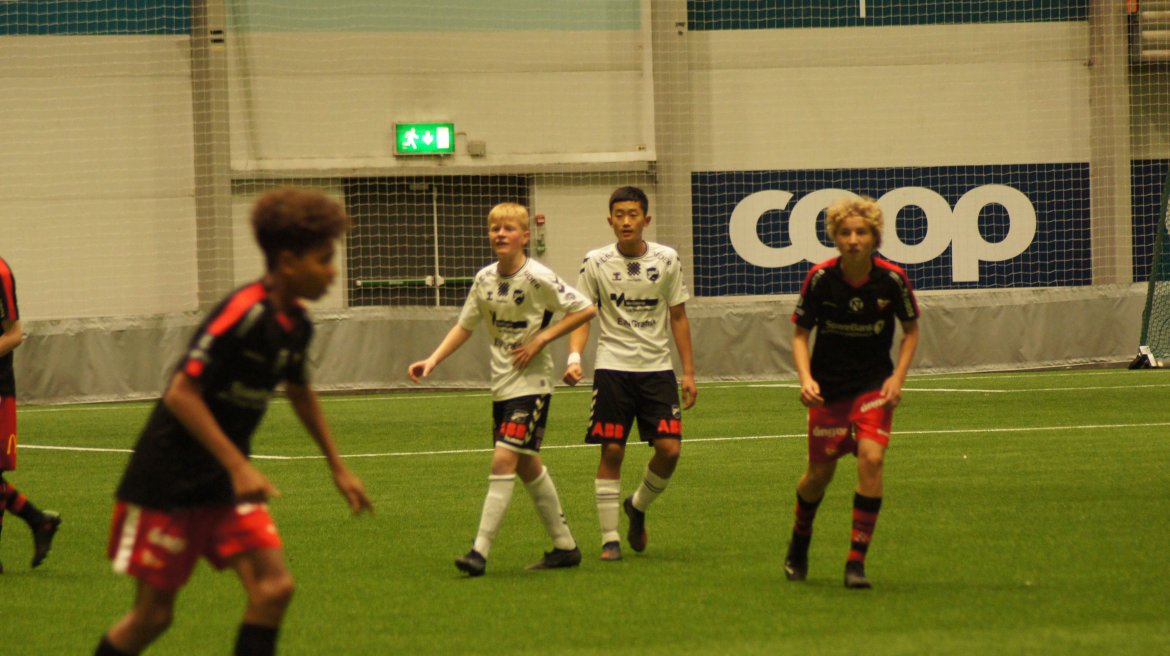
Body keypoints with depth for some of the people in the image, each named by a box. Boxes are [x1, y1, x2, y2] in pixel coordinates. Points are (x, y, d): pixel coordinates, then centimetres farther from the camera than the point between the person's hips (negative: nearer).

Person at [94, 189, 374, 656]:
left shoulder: (296, 323, 4)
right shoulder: (241, 315, -22)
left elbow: (300, 392, 25)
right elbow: (180, 394, -25)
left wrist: (337, 467, 28)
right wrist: (239, 467, -28)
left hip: (227, 482, 8)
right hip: (170, 480, -8)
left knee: (273, 588, -10)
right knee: (154, 612, -1)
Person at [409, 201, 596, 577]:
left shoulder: (538, 278, -14)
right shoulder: (485, 279, 5)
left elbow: (585, 309, -11)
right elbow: (465, 326, 16)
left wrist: (541, 338, -15)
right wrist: (433, 361, 4)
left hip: (531, 382, -7)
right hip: (502, 385, 7)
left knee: (504, 459, -16)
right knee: (528, 466, 13)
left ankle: (480, 550, -16)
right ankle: (565, 546, 24)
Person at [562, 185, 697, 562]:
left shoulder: (666, 260, 3)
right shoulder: (596, 263, 0)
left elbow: (678, 317, 10)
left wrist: (688, 371, 6)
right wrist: (574, 358, -15)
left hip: (657, 367, 1)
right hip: (612, 368, -1)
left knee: (669, 449, -8)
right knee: (612, 451, -4)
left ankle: (639, 506, 21)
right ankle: (610, 539, 5)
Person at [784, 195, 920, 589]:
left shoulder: (892, 279, -12)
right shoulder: (820, 278, -13)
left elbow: (911, 330, 4)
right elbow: (801, 333, -1)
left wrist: (898, 377, -8)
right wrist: (806, 378, -17)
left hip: (874, 386, -1)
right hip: (828, 389, 1)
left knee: (871, 458, -21)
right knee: (820, 473, 7)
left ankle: (857, 561, -13)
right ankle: (799, 542, 39)